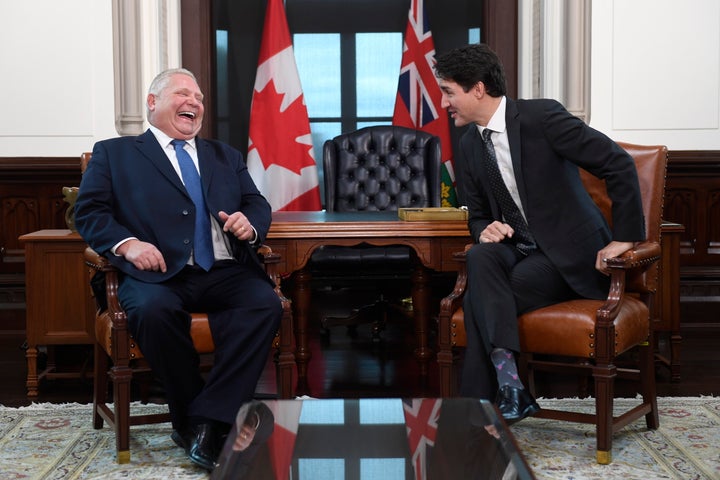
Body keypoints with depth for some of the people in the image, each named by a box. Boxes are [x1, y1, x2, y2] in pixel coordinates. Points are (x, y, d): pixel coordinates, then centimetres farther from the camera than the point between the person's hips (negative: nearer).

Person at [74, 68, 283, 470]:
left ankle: (207, 420, -26)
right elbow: (89, 211, 6)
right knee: (153, 310, -37)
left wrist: (250, 224, -3)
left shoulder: (226, 155, 28)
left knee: (266, 304, -29)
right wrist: (126, 243, -14)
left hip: (225, 272, 3)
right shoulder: (114, 153, 17)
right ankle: (189, 413, -15)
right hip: (159, 274, -3)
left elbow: (259, 205, 22)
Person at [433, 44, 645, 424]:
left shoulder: (540, 116, -14)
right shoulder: (468, 148, 8)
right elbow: (477, 215, 18)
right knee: (479, 258, -29)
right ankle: (508, 385, -34)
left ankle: (480, 404, -15)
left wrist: (625, 238, -13)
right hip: (519, 250, 6)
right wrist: (484, 230, -8)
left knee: (479, 301, -25)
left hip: (569, 254, -5)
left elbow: (618, 164, -15)